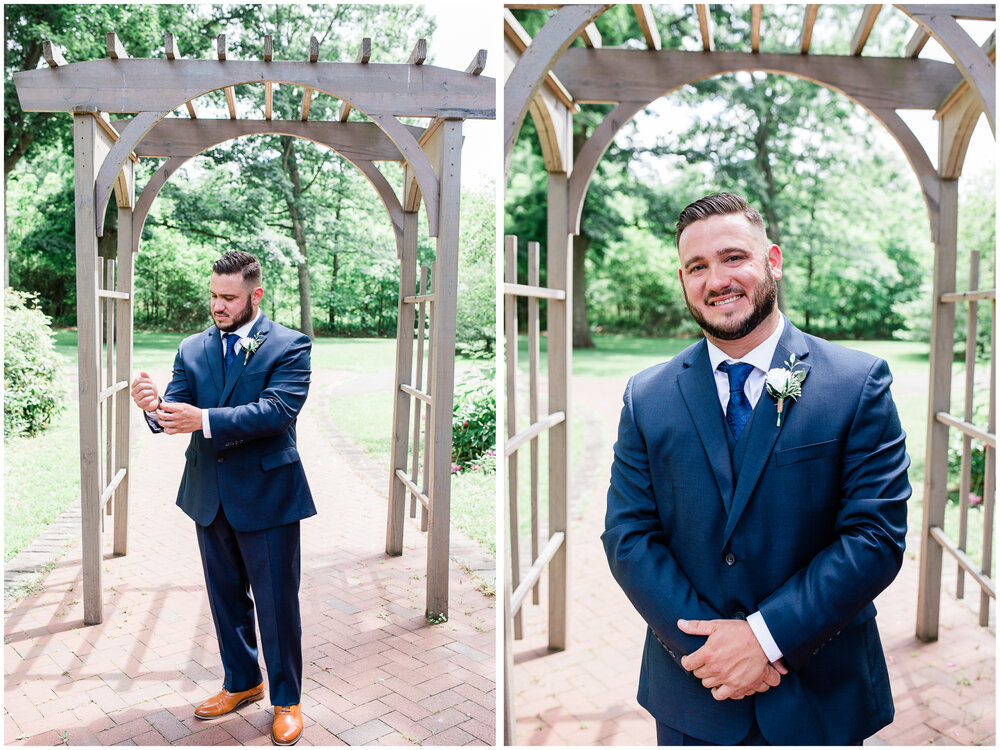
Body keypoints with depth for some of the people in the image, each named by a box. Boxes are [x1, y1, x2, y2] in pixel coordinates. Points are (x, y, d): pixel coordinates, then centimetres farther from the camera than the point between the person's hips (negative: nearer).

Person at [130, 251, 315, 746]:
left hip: (267, 495, -5)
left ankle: (286, 700, 27)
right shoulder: (192, 349, 6)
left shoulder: (289, 346, -10)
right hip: (210, 496, 5)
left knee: (276, 605, 6)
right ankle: (241, 682, 42)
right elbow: (179, 412, -4)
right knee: (226, 599, 20)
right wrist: (156, 407, -27)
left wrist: (203, 419, -32)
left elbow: (277, 411, -23)